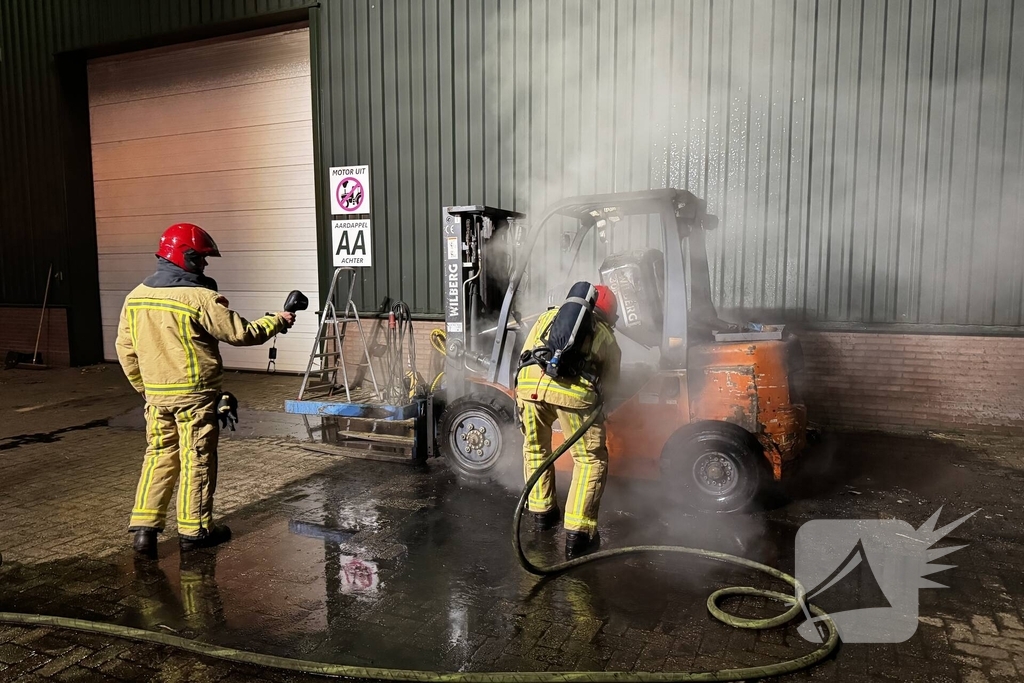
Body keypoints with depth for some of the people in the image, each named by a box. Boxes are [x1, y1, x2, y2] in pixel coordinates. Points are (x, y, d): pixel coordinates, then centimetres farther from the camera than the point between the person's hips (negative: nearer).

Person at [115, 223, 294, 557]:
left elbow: (125, 349, 9)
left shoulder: (136, 297, 3)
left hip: (156, 395, 6)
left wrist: (144, 386, 20)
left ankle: (144, 526, 15)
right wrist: (277, 321, 3)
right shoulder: (201, 299, -18)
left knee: (159, 455, 17)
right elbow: (242, 333, -12)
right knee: (197, 460, 6)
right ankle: (194, 529, 16)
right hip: (194, 395, -6)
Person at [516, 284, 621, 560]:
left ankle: (541, 512, 40)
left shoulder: (549, 315, 36)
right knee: (591, 460, 14)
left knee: (535, 446, 28)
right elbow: (608, 383, 30)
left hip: (528, 381, 3)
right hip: (573, 389, -3)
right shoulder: (608, 339, 29)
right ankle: (577, 535, 10)